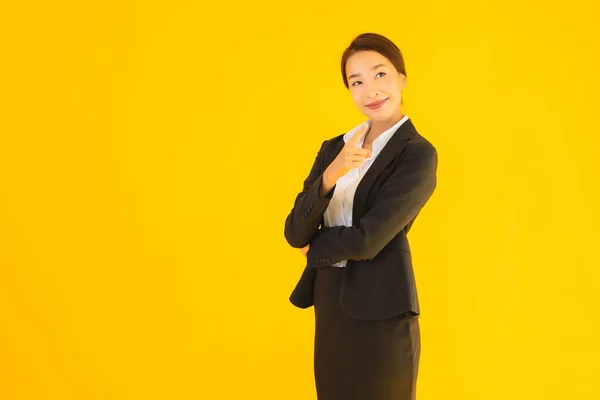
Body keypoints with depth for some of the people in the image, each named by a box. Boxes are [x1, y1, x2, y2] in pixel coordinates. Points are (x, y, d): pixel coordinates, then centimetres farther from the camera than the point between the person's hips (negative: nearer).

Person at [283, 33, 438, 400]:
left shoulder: (417, 154, -12)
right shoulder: (333, 148, 6)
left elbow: (367, 240, -19)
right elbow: (294, 232, -3)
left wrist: (315, 247, 0)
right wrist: (330, 176, -19)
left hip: (380, 313, -5)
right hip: (330, 307, 6)